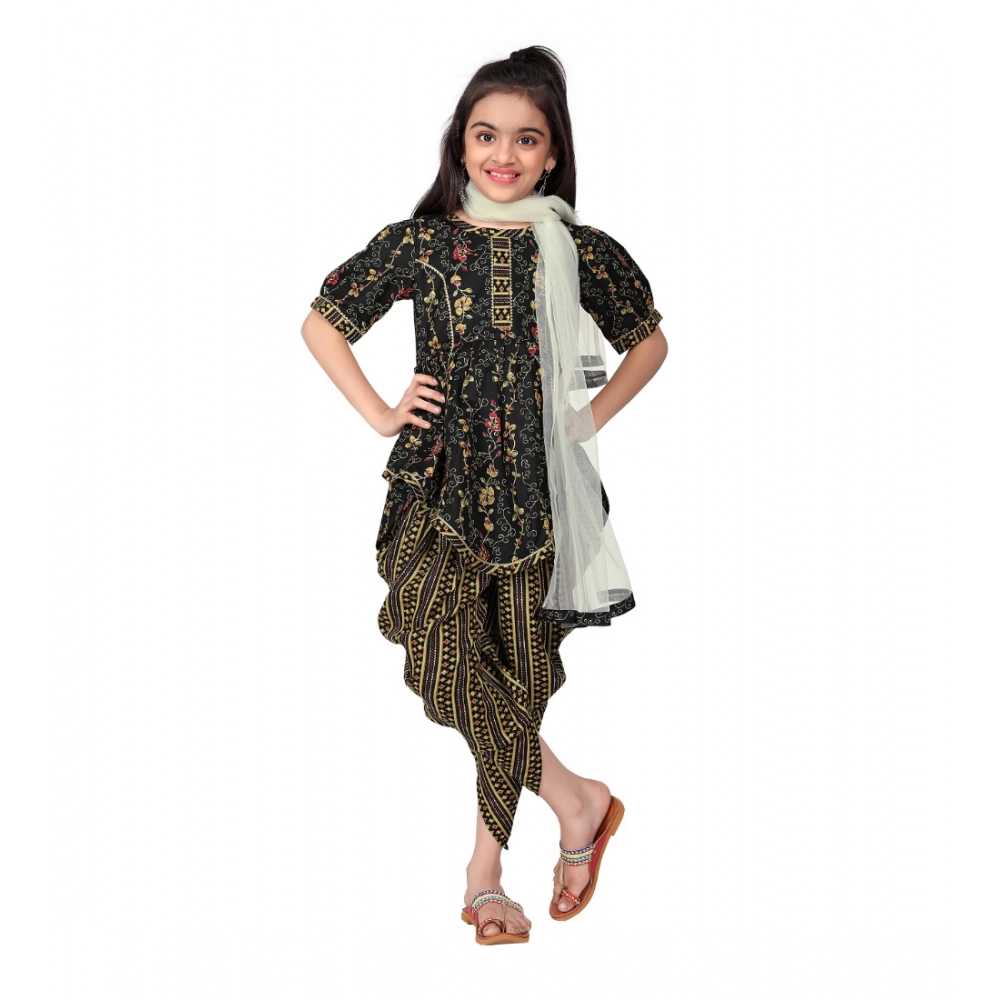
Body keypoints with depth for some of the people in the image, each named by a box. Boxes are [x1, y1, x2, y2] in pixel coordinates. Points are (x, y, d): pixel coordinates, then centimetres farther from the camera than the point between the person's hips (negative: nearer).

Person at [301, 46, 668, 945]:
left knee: (517, 675, 5)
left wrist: (592, 417, 5)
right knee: (452, 664, -13)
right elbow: (323, 325, 11)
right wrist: (382, 415, 3)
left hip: (538, 488, 0)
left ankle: (485, 870, 20)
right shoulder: (420, 244, 1)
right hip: (440, 483, 0)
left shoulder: (581, 253, 1)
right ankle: (580, 802, 8)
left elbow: (650, 341, 16)